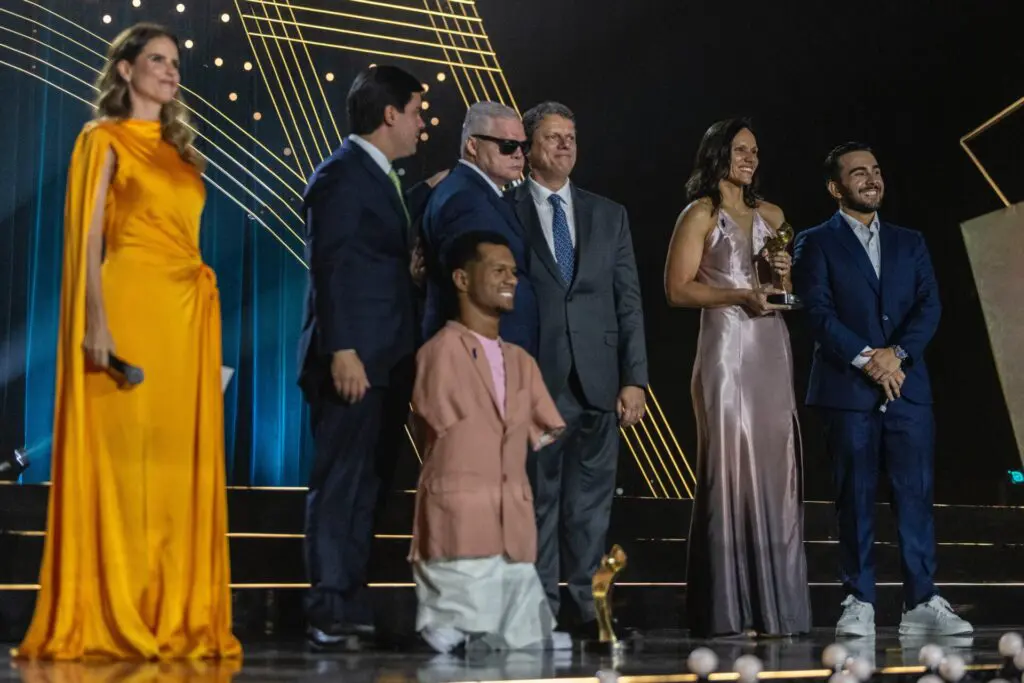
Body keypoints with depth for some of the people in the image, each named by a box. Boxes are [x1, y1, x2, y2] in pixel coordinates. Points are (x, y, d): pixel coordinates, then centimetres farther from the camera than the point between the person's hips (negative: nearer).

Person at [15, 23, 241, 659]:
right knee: (125, 450, -8)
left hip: (190, 309, 7)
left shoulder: (179, 148, 20)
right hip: (130, 302, -6)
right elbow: (89, 234, -7)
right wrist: (96, 319, -18)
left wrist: (208, 320, 12)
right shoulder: (105, 139, 2)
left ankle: (180, 614, 7)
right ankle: (113, 619, -5)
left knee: (182, 455, 3)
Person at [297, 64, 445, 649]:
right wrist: (341, 350, -23)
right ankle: (331, 612, -5)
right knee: (340, 486, -7)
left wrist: (433, 189, 30)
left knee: (368, 488, 11)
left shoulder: (378, 176, 18)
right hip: (353, 360, -10)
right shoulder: (341, 175, -11)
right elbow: (330, 265, -17)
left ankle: (354, 608, 16)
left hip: (387, 360, 10)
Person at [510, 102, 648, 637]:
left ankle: (581, 605, 13)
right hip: (534, 379, -3)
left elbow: (629, 302, 11)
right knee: (537, 499, 2)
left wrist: (635, 379, 3)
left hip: (598, 382, 3)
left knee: (591, 502, 5)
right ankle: (541, 608, 9)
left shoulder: (609, 216, 14)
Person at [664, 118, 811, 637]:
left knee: (775, 468, 2)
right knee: (732, 468, -8)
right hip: (726, 348, -6)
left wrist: (785, 277, 2)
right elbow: (677, 289, -7)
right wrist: (739, 295, -16)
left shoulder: (771, 215, 17)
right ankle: (730, 609, -5)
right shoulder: (701, 213, 1)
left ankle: (774, 603, 7)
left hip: (771, 351, 6)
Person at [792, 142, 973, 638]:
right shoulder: (816, 243, 5)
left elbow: (929, 307, 6)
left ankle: (921, 603, 4)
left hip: (907, 386, 3)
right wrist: (866, 358, -16)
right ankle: (859, 603, 6)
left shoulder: (909, 243, 16)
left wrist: (896, 353, -11)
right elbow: (819, 312, -6)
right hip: (847, 388, -3)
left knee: (915, 494, 0)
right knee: (855, 497, 0)